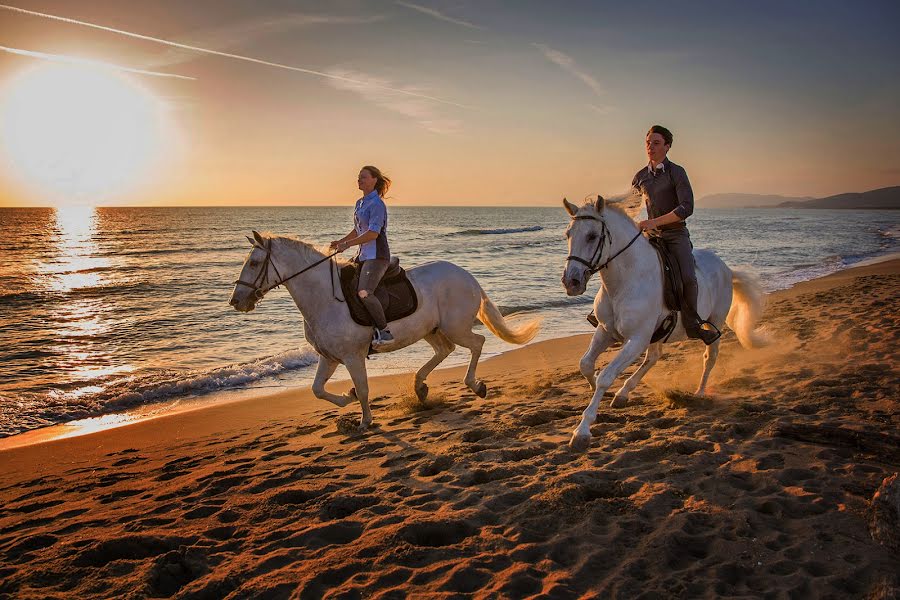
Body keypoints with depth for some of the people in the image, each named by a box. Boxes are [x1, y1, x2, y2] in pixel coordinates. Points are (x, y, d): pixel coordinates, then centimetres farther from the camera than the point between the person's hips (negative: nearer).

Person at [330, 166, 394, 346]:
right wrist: (340, 241, 12)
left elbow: (373, 233, -21)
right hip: (363, 254, 10)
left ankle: (384, 331, -16)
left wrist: (347, 244, -20)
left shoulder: (376, 204, -11)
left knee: (364, 292, -26)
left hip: (377, 255, -10)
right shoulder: (360, 203, 17)